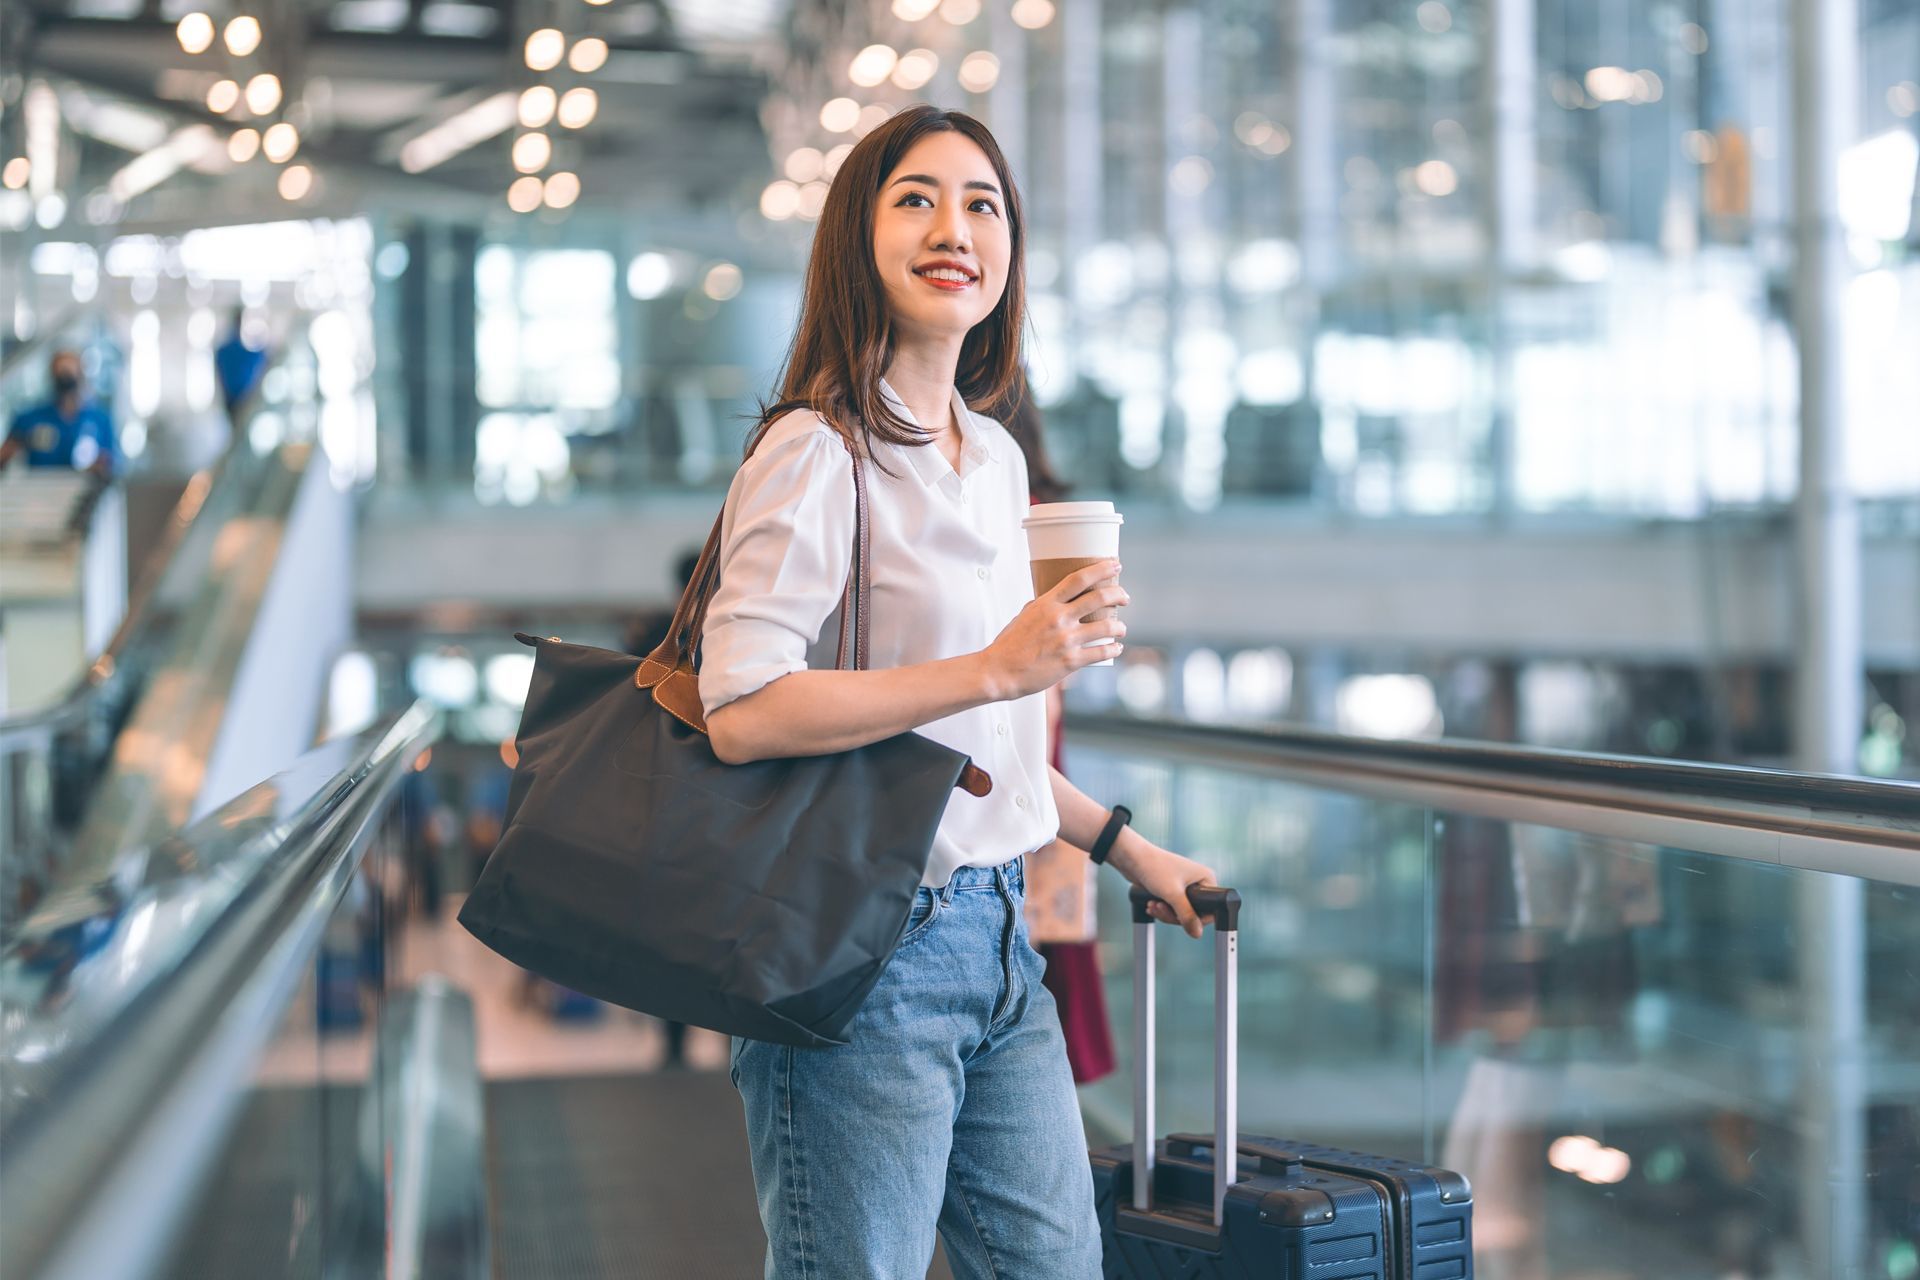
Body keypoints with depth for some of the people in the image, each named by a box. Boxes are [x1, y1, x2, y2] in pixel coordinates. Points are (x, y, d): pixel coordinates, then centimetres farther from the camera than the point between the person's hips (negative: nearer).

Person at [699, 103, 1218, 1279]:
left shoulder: (997, 458, 14)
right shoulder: (819, 452, -12)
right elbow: (743, 711, -25)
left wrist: (1125, 847, 25)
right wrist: (999, 668, -24)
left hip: (996, 937, 8)